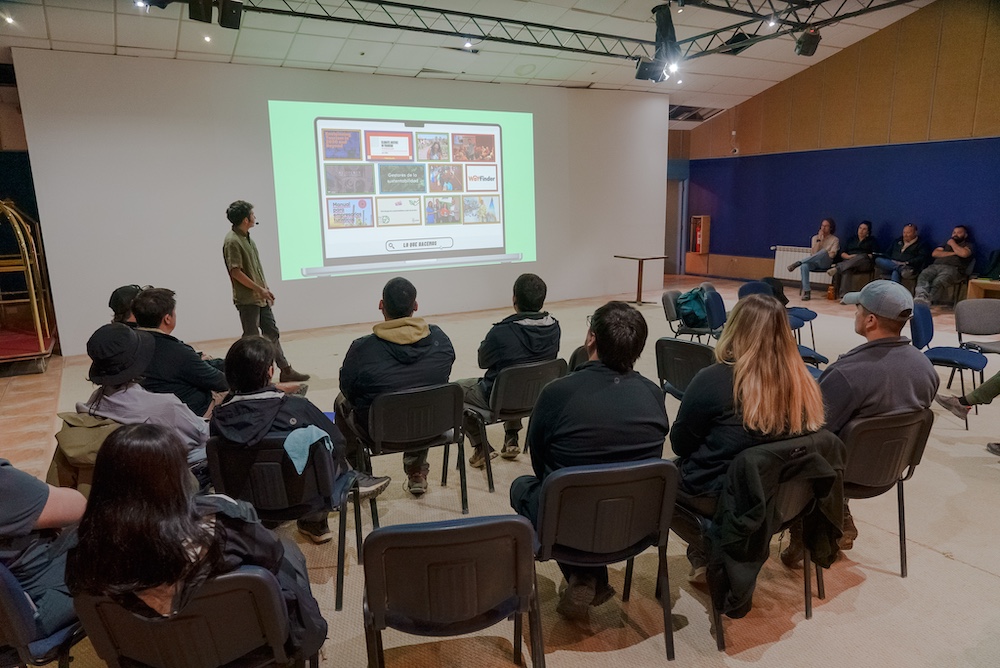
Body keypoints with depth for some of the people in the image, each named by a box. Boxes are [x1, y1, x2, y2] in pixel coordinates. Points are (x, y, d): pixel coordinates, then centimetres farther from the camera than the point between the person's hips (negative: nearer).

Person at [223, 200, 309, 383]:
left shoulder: (246, 237, 12)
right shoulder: (232, 241, -17)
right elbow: (236, 272, -20)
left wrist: (266, 289, 15)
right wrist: (259, 289, -19)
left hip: (260, 298, 9)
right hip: (247, 300, -9)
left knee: (272, 333, 11)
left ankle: (286, 370, 18)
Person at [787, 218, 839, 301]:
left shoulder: (835, 240, 7)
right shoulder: (815, 237, 13)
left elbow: (832, 255, -5)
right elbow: (814, 253, -1)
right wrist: (819, 239, -5)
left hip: (825, 263, -2)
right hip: (813, 263, 2)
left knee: (824, 252, -37)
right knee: (804, 266, -35)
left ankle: (798, 263, -42)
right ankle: (806, 291, -37)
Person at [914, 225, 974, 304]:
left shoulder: (968, 245, 22)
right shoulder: (947, 243, 35)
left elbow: (964, 253, -5)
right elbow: (934, 253, 16)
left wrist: (953, 244, 11)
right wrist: (952, 253, 5)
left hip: (952, 268, -3)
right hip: (935, 266, 3)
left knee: (938, 282, -39)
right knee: (922, 276, -34)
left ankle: (927, 297, -61)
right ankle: (921, 294, -60)